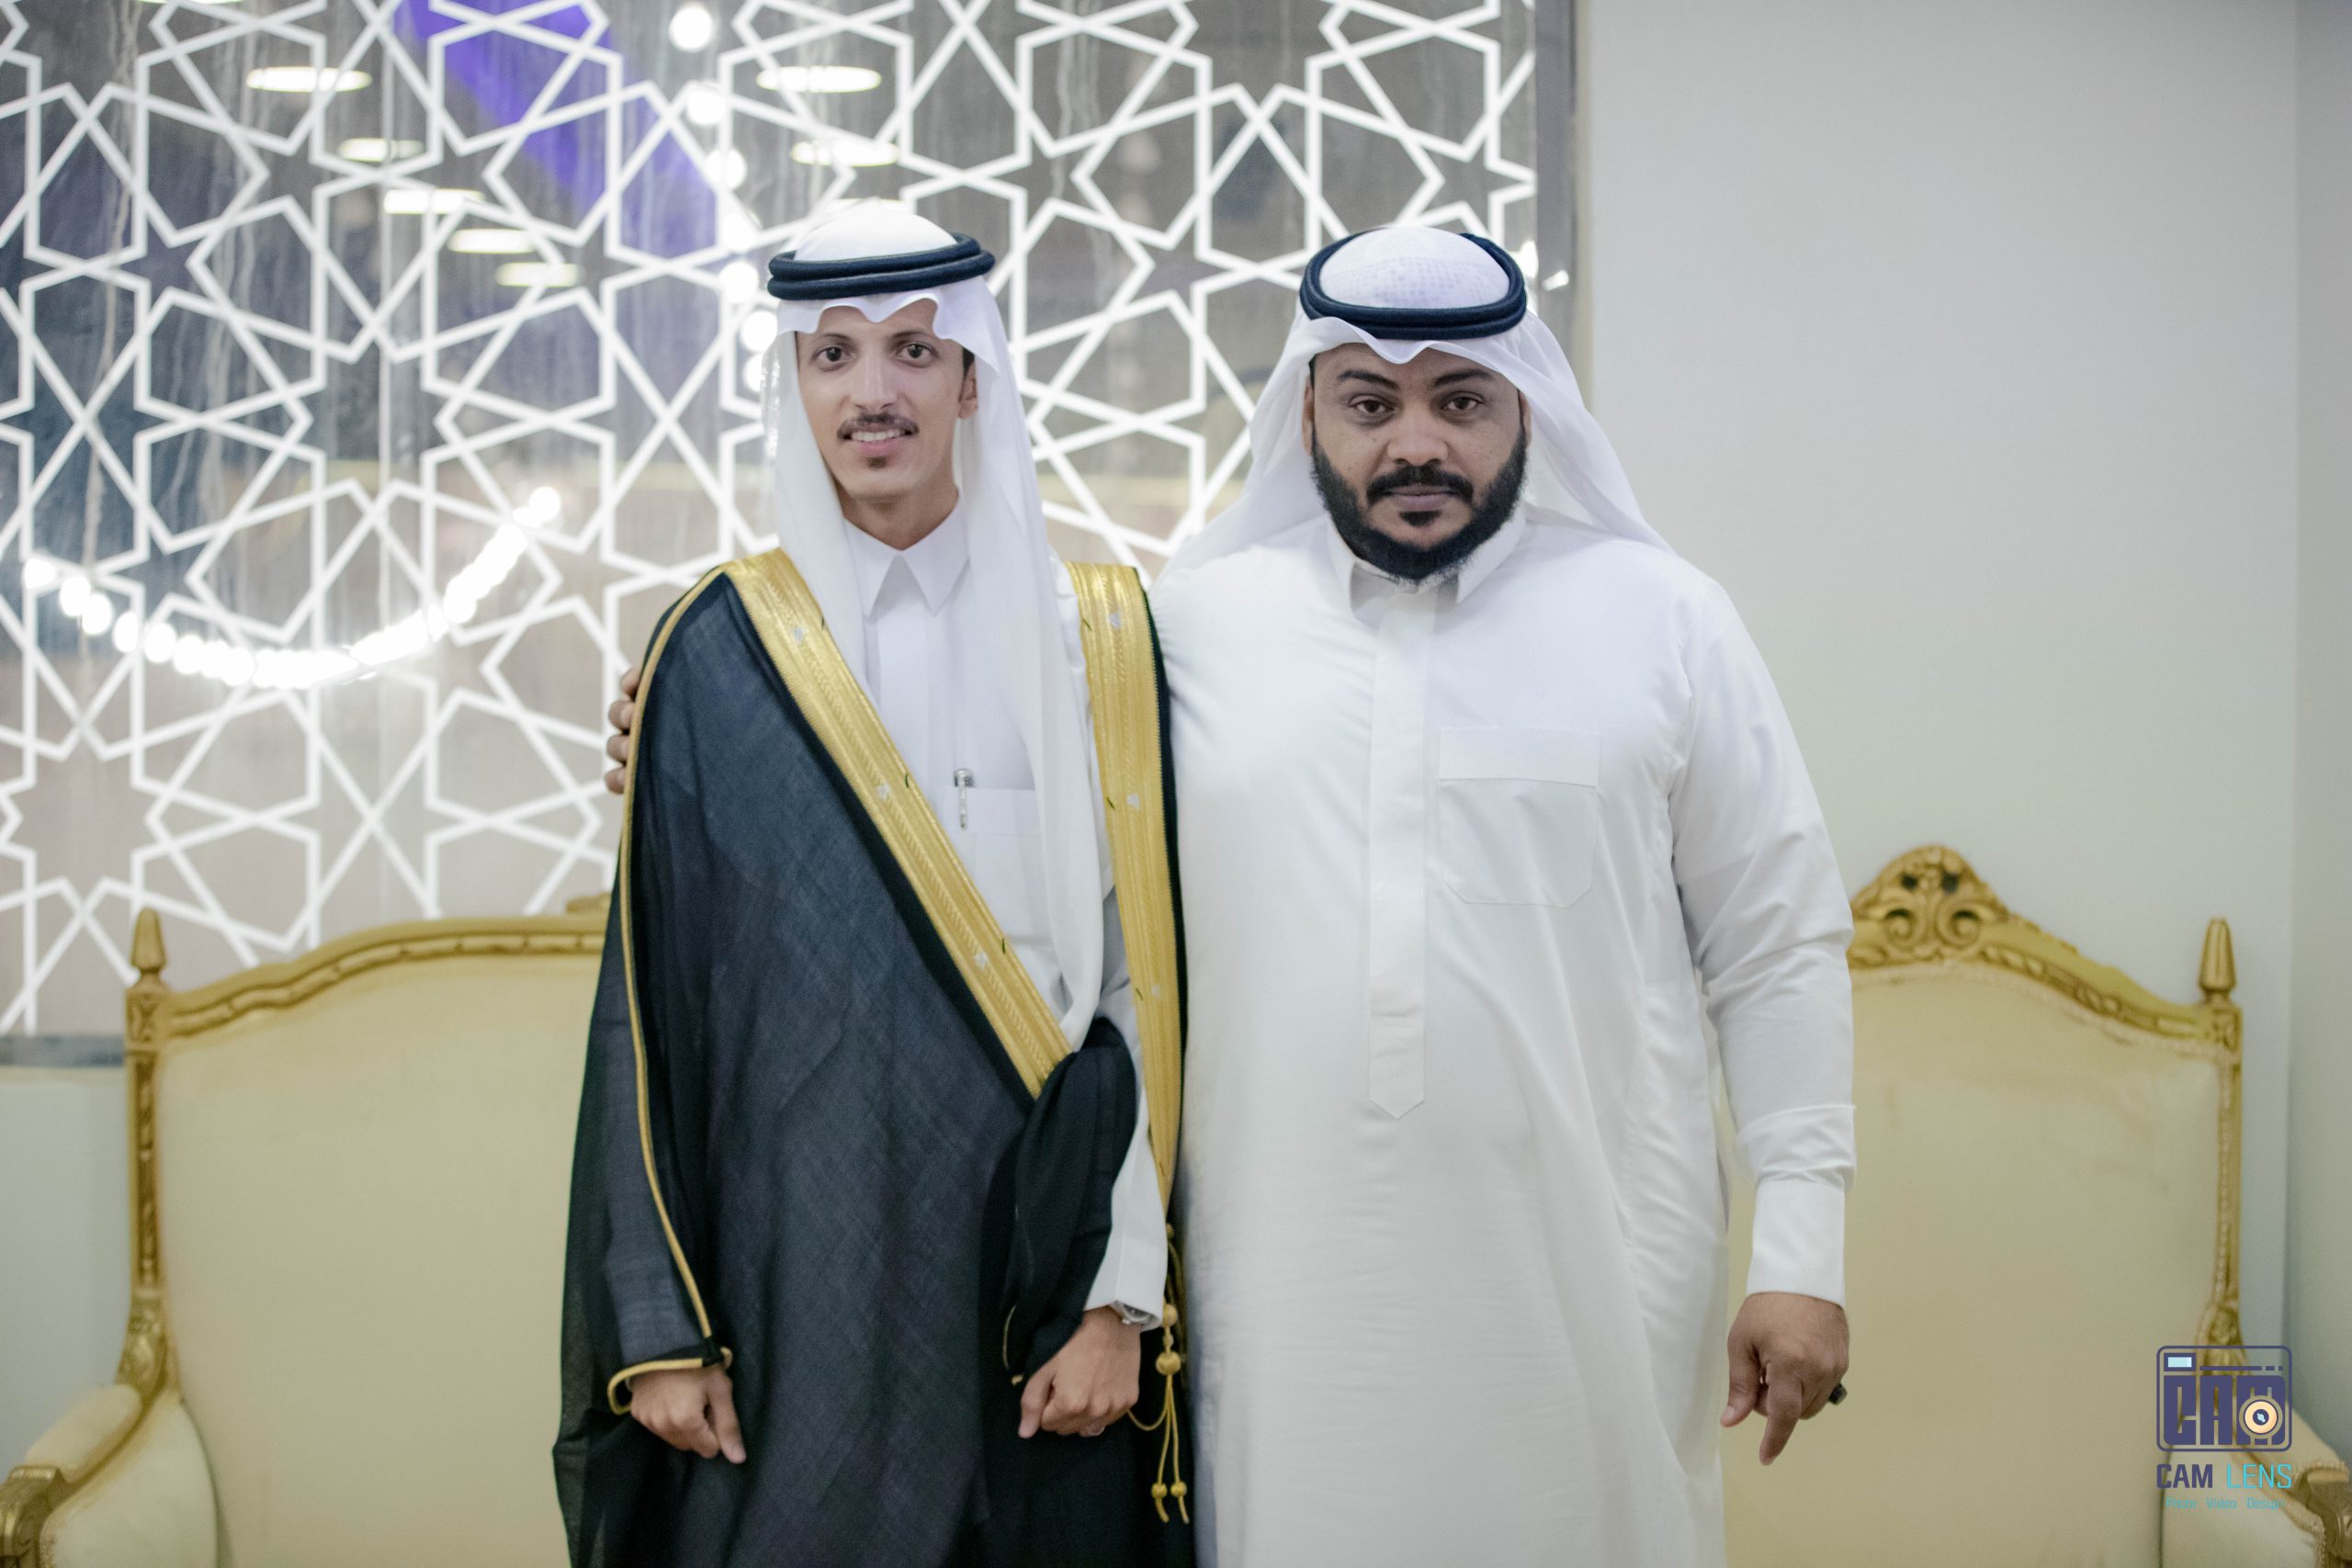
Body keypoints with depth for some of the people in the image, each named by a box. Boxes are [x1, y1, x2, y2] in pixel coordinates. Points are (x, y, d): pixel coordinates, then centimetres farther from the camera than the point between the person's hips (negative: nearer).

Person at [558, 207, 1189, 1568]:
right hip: (795, 1276, 0)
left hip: (1041, 1261, 0)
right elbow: (651, 999, 2)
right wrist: (660, 1325, -3)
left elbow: (1151, 985, 0)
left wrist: (1123, 1301, -6)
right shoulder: (719, 654, 2)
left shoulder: (1100, 643, 2)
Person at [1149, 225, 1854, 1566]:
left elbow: (1778, 956, 3)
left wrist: (1802, 1255, -2)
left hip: (1589, 1290, 0)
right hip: (1286, 1293, 1)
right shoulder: (1198, 623, 6)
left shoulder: (1664, 620, 3)